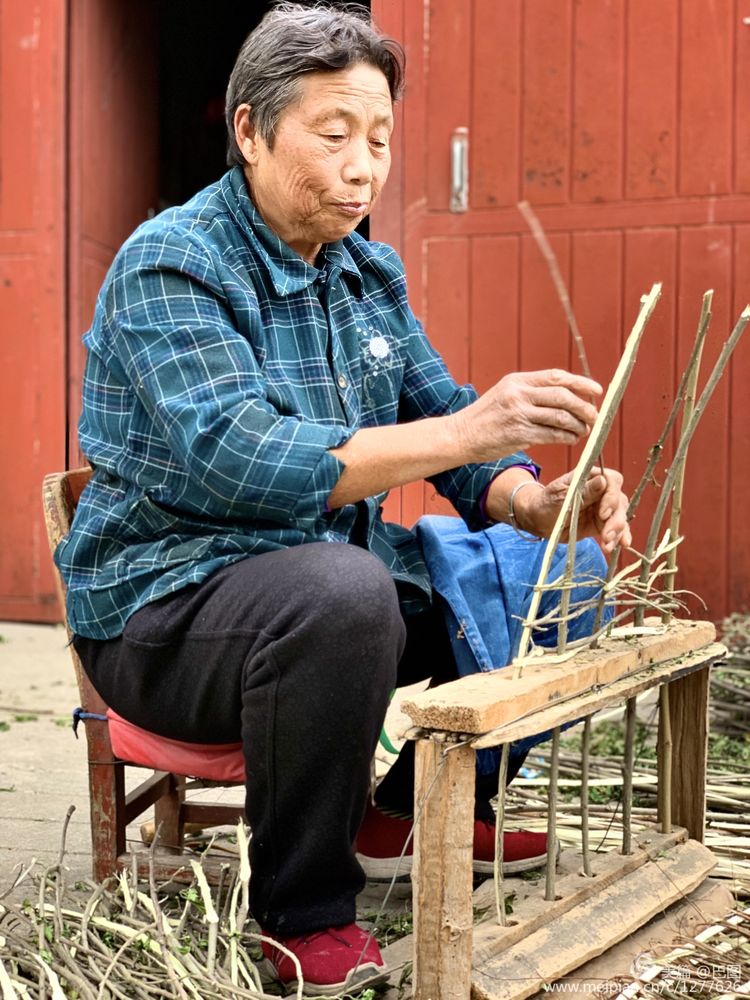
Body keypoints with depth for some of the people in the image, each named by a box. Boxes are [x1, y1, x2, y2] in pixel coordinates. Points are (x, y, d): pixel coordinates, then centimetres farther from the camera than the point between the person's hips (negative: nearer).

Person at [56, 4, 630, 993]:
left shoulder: (371, 274, 8)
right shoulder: (171, 265, -17)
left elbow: (443, 414, 6)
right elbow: (237, 461, -31)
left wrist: (536, 502, -17)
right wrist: (463, 434, -39)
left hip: (332, 573, 8)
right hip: (163, 605, -8)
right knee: (338, 592, -38)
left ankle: (415, 809, 17)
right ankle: (303, 912, -18)